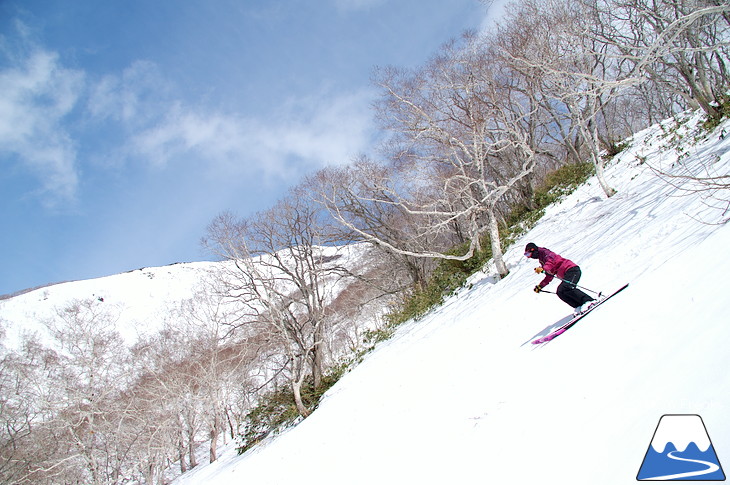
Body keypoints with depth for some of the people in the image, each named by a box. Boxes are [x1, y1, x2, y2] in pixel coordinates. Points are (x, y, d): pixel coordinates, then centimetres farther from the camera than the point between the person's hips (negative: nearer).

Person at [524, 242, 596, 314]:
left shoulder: (543, 252, 1)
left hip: (572, 269, -10)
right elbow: (549, 277, 33)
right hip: (566, 274, 10)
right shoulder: (542, 260, 28)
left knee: (566, 288, -28)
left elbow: (551, 260, -22)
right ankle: (579, 306, -13)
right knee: (560, 292, -4)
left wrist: (542, 269, -37)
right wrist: (540, 286, 30)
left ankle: (589, 300, -30)